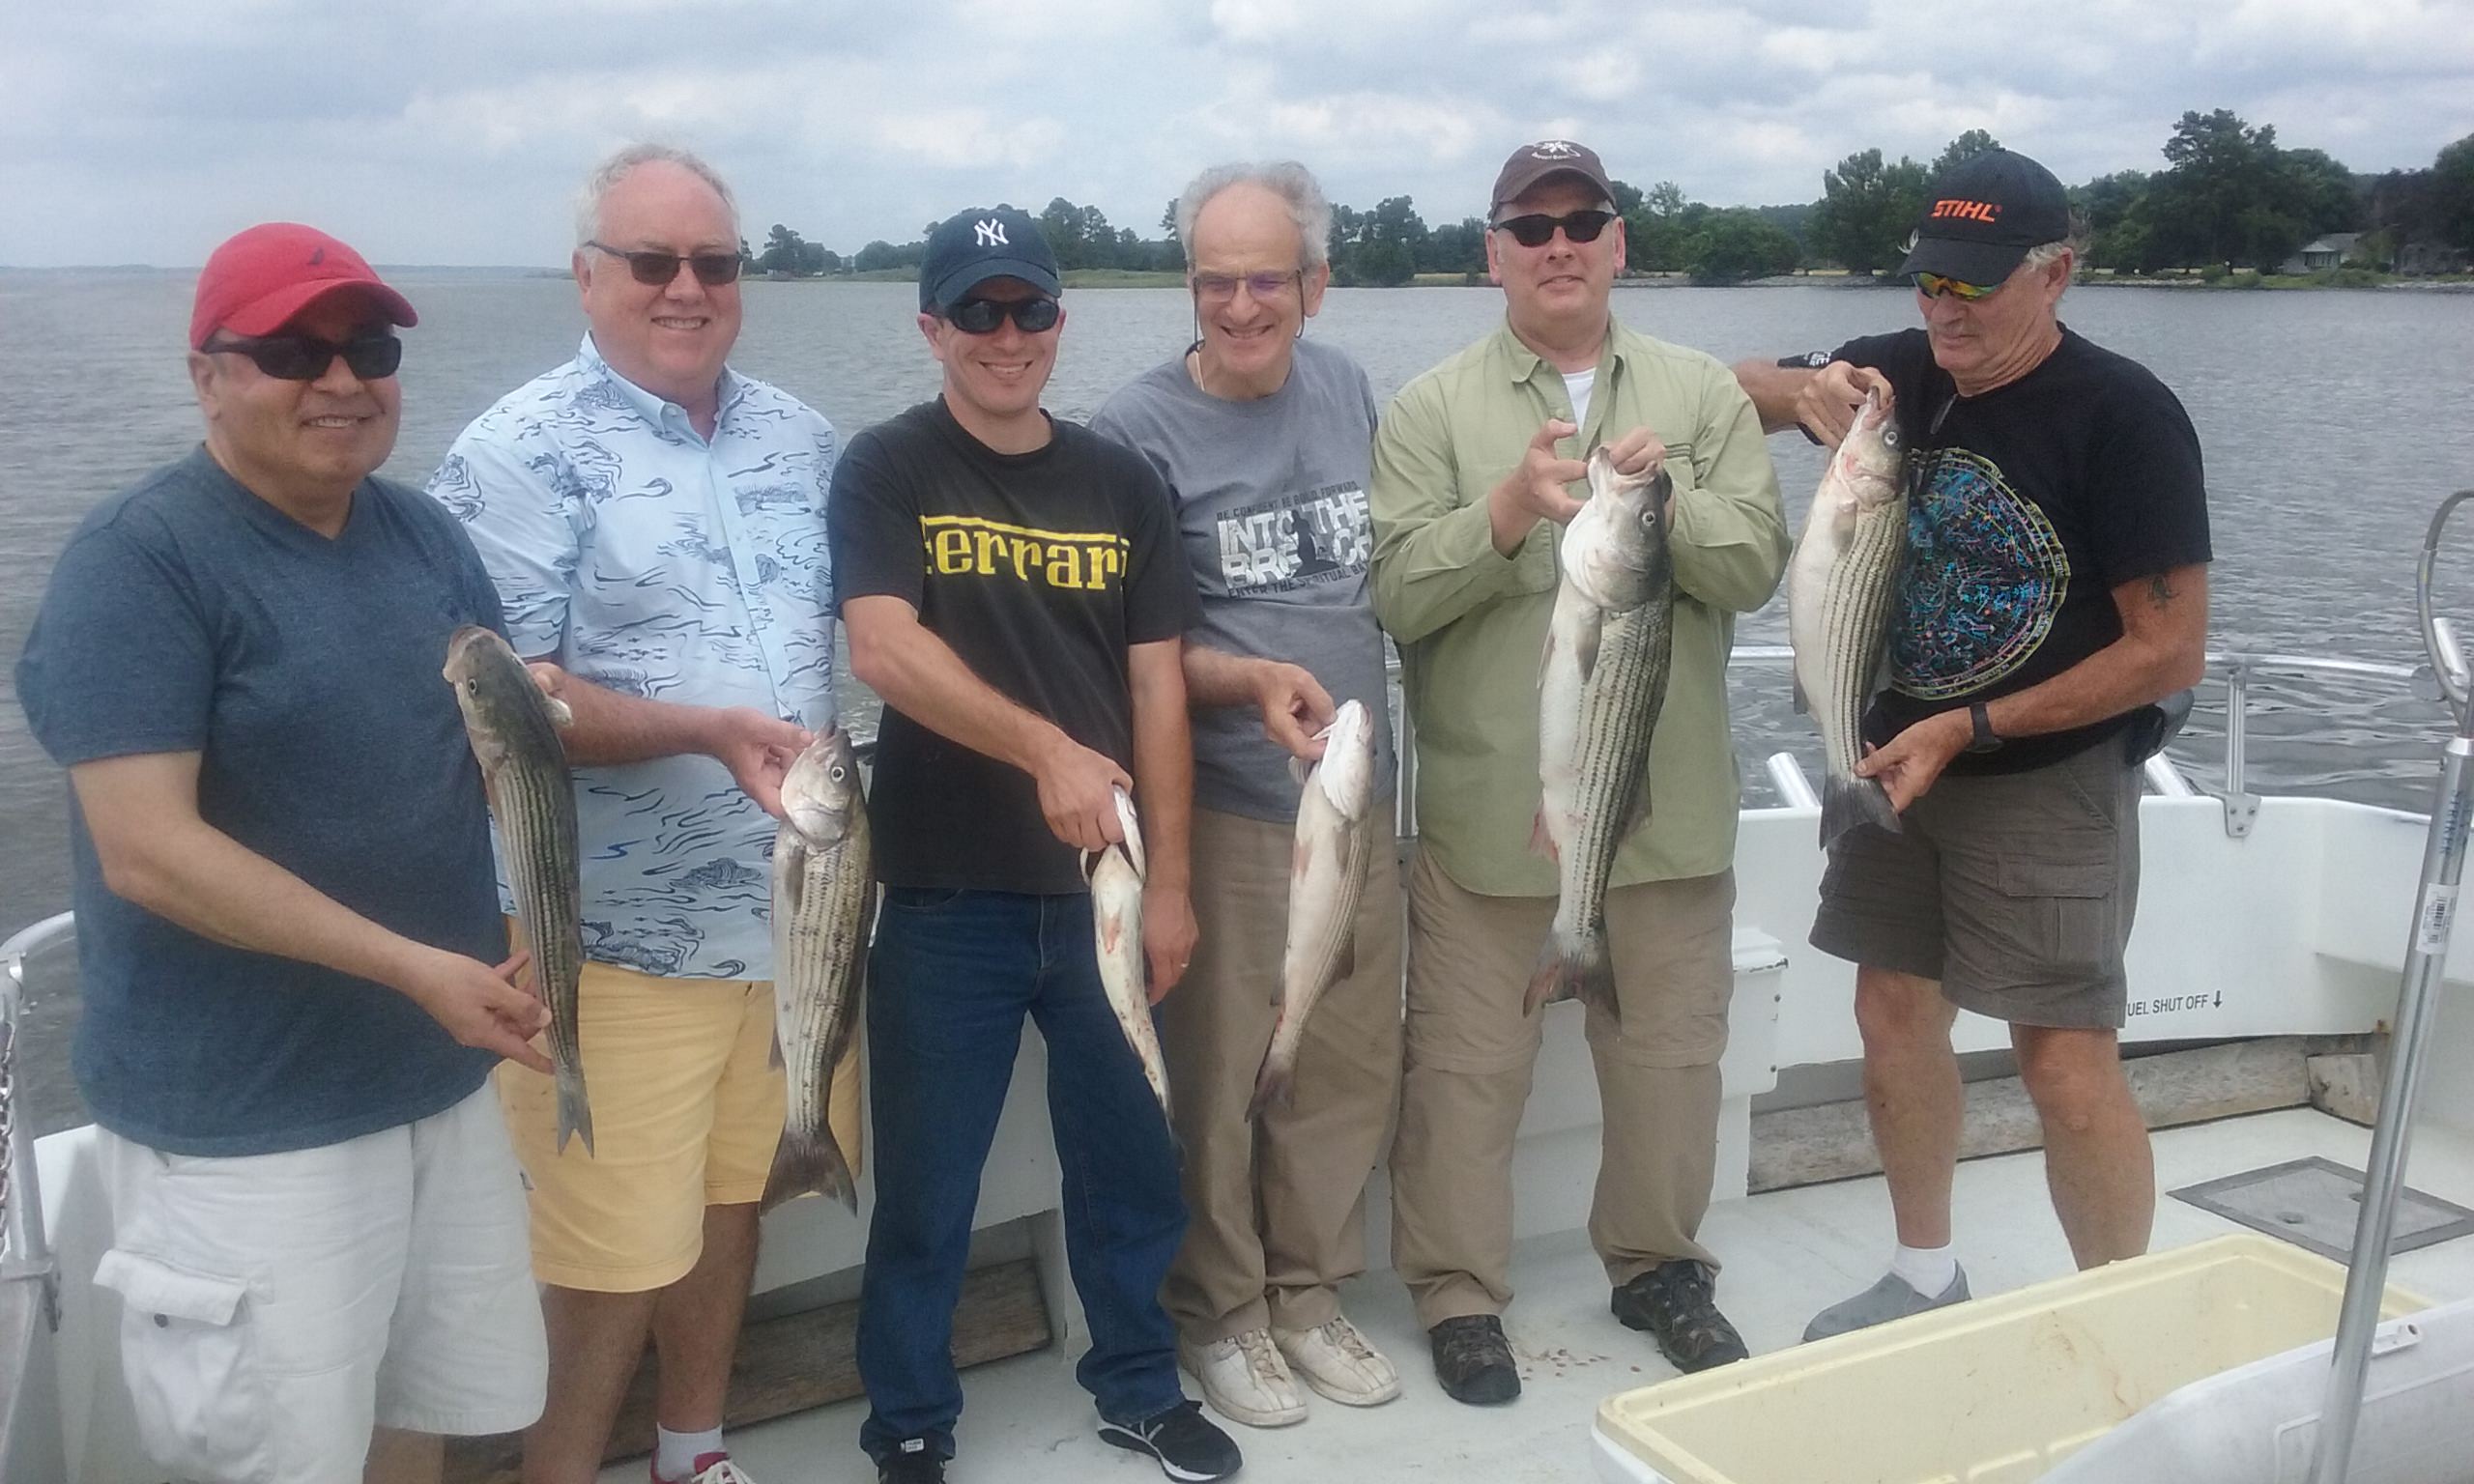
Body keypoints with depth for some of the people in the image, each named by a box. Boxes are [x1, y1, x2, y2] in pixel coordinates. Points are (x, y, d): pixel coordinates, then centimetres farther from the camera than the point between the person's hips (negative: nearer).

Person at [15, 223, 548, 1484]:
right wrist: (413, 967, -23)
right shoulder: (137, 558, -15)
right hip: (244, 1118, -6)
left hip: (439, 1075, 7)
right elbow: (146, 851, -22)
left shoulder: (425, 537, 7)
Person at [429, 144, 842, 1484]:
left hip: (786, 906, 6)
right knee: (612, 1249, 1)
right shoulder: (520, 453, -10)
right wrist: (704, 730, -28)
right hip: (620, 931, -6)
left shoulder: (797, 437, 9)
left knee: (733, 1198, 19)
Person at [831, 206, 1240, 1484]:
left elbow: (1156, 686, 5)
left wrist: (1168, 883, 2)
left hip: (1101, 888, 4)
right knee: (926, 1187, 7)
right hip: (945, 896, -3)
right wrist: (1045, 748, -31)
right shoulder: (887, 471, -3)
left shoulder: (1119, 482, 7)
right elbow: (883, 649, -19)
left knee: (1131, 1160, 14)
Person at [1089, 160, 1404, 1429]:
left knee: (1352, 1065, 12)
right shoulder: (1139, 428, -11)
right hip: (1222, 809, -5)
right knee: (1223, 1076, 3)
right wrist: (1251, 680, -24)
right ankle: (1219, 1313, 23)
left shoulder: (1345, 387, 6)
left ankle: (1309, 1292, 30)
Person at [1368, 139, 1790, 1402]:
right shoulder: (1432, 409, 0)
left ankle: (1658, 1266, 36)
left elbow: (1755, 565, -2)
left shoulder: (1705, 396, 7)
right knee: (1467, 1064, 6)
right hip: (1486, 808, -2)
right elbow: (1400, 593, -9)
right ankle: (1456, 1291, 24)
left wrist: (1664, 501, -19)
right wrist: (1510, 509, -23)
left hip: (1671, 804, 3)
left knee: (1671, 1054, 15)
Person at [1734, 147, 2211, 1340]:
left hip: (2050, 779, -5)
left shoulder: (2121, 413, -15)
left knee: (2064, 1056, -8)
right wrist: (1802, 389, -9)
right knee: (1895, 1011, 11)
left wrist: (1968, 729, -18)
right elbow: (1740, 388, 15)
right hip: (1894, 756, 6)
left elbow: (2171, 650, -16)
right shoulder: (1900, 374, 0)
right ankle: (1925, 1277, 28)